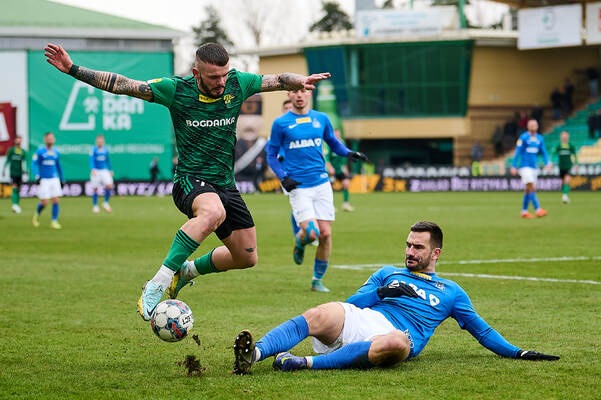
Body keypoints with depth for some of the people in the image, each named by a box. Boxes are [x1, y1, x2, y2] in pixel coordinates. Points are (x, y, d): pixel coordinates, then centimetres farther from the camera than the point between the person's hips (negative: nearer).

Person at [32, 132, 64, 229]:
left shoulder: (56, 152, 11)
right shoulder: (39, 152, -3)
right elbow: (33, 165, -8)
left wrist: (62, 180, 23)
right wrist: (37, 176, -23)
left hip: (54, 179, 4)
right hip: (43, 180, -4)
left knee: (56, 201, -6)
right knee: (44, 202, -6)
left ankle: (54, 221, 0)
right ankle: (36, 215, 23)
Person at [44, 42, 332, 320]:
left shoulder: (237, 84, -3)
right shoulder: (176, 90, -11)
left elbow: (278, 80, 7)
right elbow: (121, 85, -9)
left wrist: (299, 81, -16)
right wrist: (72, 70, -15)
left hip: (225, 184, 6)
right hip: (190, 180, -6)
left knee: (246, 257, 8)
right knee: (213, 212, -40)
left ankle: (188, 270, 36)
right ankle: (156, 286, -39)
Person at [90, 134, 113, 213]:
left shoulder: (105, 150, 7)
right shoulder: (93, 150, -9)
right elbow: (91, 160, -18)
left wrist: (110, 170, 24)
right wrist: (93, 169, -33)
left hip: (104, 170, 4)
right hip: (96, 171, -4)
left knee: (109, 186, -12)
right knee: (95, 189, 0)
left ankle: (105, 202, 7)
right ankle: (95, 206, 16)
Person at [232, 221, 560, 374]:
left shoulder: (451, 292, 29)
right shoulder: (389, 273, 32)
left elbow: (481, 331, 28)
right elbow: (351, 303, 22)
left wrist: (518, 353, 17)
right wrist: (380, 292, 3)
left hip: (398, 333, -2)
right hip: (360, 319, 2)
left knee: (396, 344, -42)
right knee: (320, 315, -33)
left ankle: (305, 364, -49)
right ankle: (253, 354, -52)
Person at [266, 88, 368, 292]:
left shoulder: (321, 119, 9)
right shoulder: (280, 123, 1)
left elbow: (333, 143, 22)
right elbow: (271, 155, 6)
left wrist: (349, 153, 1)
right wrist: (283, 177, -8)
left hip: (321, 183, 3)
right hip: (297, 187, -3)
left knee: (325, 234, -3)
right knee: (311, 233, -17)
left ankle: (318, 280, 13)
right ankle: (300, 242, 20)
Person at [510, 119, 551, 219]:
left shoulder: (539, 138, 9)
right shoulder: (523, 137, -8)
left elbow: (544, 152, 9)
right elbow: (517, 152, -8)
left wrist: (547, 163, -8)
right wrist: (513, 167, -11)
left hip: (533, 167, 6)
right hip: (525, 167, -6)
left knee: (528, 190, 9)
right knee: (532, 188, -16)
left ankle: (524, 212, 16)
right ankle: (538, 210, -23)